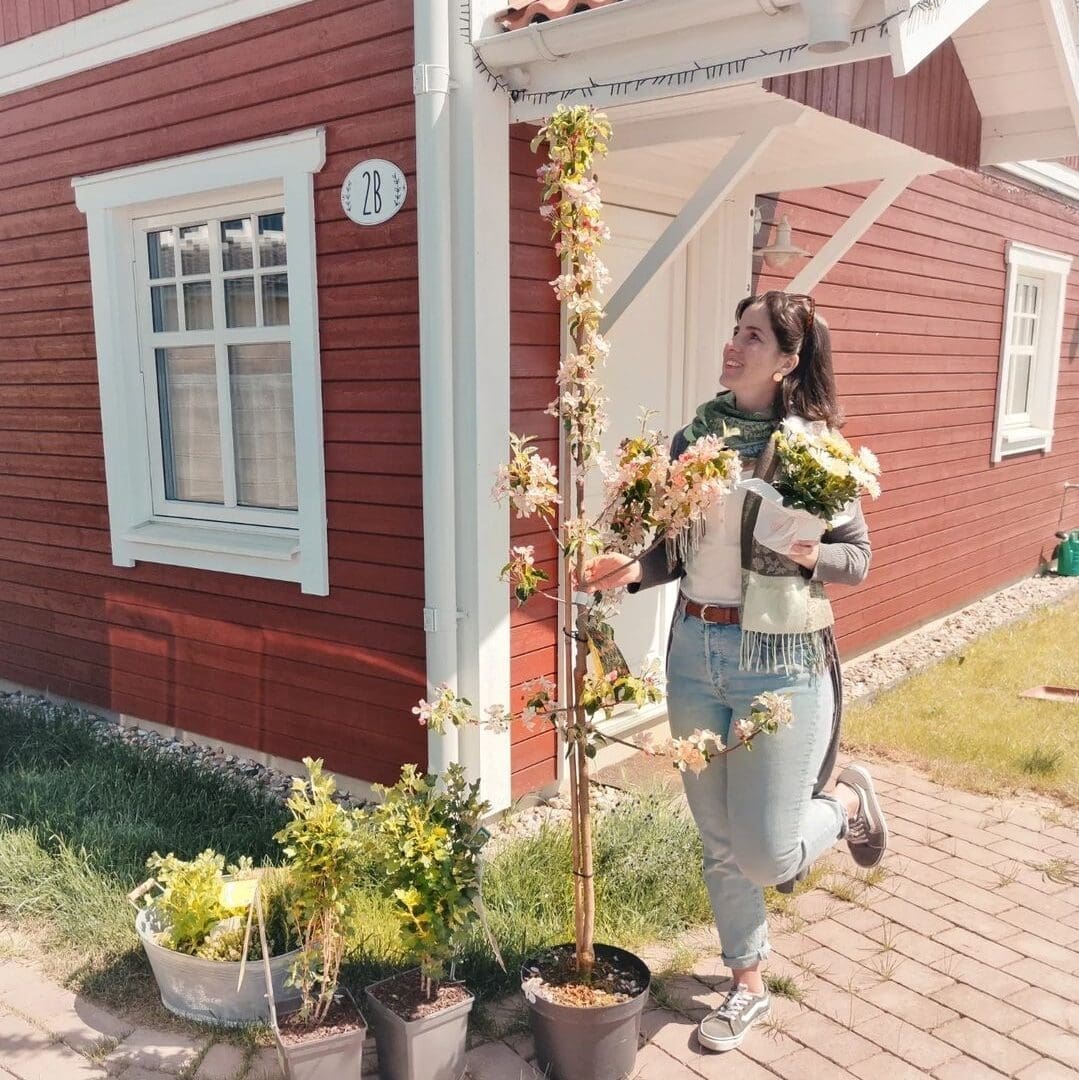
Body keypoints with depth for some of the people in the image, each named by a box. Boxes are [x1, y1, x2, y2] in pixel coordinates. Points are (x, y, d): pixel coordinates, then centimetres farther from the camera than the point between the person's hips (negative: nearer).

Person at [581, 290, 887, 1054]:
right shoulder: (695, 436, 3)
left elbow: (860, 557, -3)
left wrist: (809, 554, -23)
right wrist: (636, 569, -10)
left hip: (780, 659, -4)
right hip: (694, 652, 5)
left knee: (764, 855, 1)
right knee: (719, 841, 14)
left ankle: (848, 804, 33)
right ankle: (749, 985, 36)